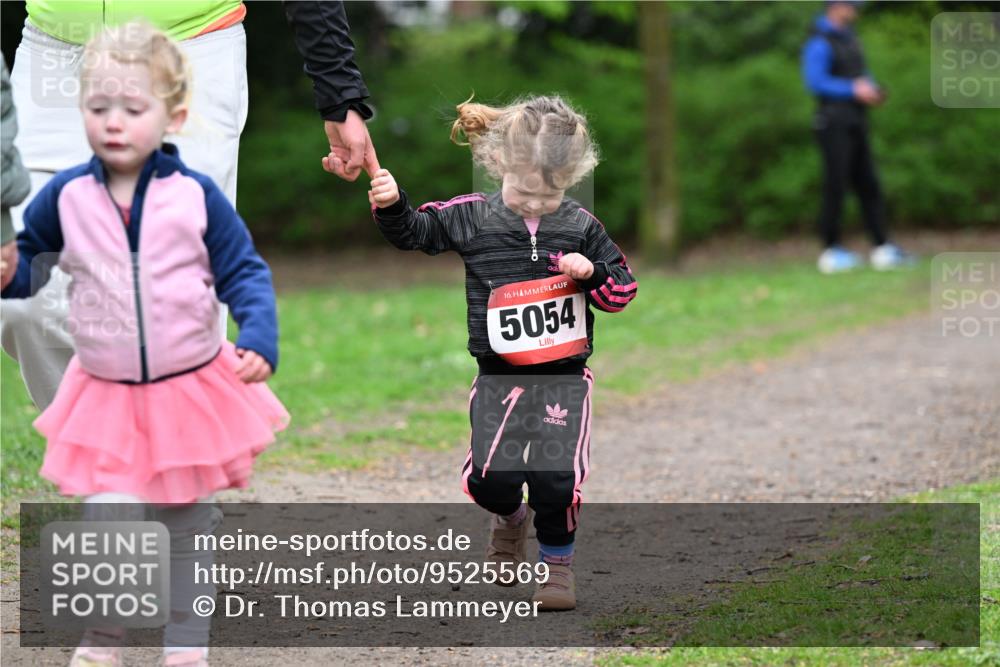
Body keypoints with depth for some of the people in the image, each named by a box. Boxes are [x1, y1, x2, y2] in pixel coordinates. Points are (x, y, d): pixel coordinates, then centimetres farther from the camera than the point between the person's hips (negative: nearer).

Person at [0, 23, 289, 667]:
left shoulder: (196, 196, -11)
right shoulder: (66, 197, -7)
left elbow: (244, 273, -5)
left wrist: (258, 341, -19)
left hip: (192, 391, 0)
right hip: (106, 397, 0)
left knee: (187, 528, 13)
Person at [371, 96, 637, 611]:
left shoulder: (580, 227, 1)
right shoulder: (470, 217, -1)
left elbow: (623, 288, 5)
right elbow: (414, 231, 4)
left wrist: (593, 272, -15)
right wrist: (391, 205, -16)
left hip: (564, 375, 0)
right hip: (499, 375, 0)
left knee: (557, 480, -9)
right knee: (490, 478, -11)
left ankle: (557, 560, 18)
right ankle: (510, 517, 25)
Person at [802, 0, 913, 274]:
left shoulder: (849, 38, 17)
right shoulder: (820, 43, -11)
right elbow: (815, 82, -20)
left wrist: (873, 91, 2)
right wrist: (854, 91, -21)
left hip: (856, 125, 9)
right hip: (834, 124, -9)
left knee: (869, 186, 5)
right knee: (836, 186, -6)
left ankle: (882, 249, 4)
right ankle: (831, 252, -1)